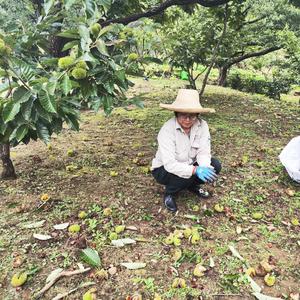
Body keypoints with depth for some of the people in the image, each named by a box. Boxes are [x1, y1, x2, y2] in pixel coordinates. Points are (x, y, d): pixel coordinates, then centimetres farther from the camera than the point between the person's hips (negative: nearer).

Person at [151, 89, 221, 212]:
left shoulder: (202, 125, -18)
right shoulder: (167, 130, -31)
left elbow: (203, 152, -19)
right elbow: (169, 164, -36)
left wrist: (204, 167, -41)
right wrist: (195, 170, -48)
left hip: (188, 164, 5)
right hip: (165, 169, -4)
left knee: (215, 166, -15)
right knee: (186, 175, -33)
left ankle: (192, 185, 12)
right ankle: (169, 193, 0)